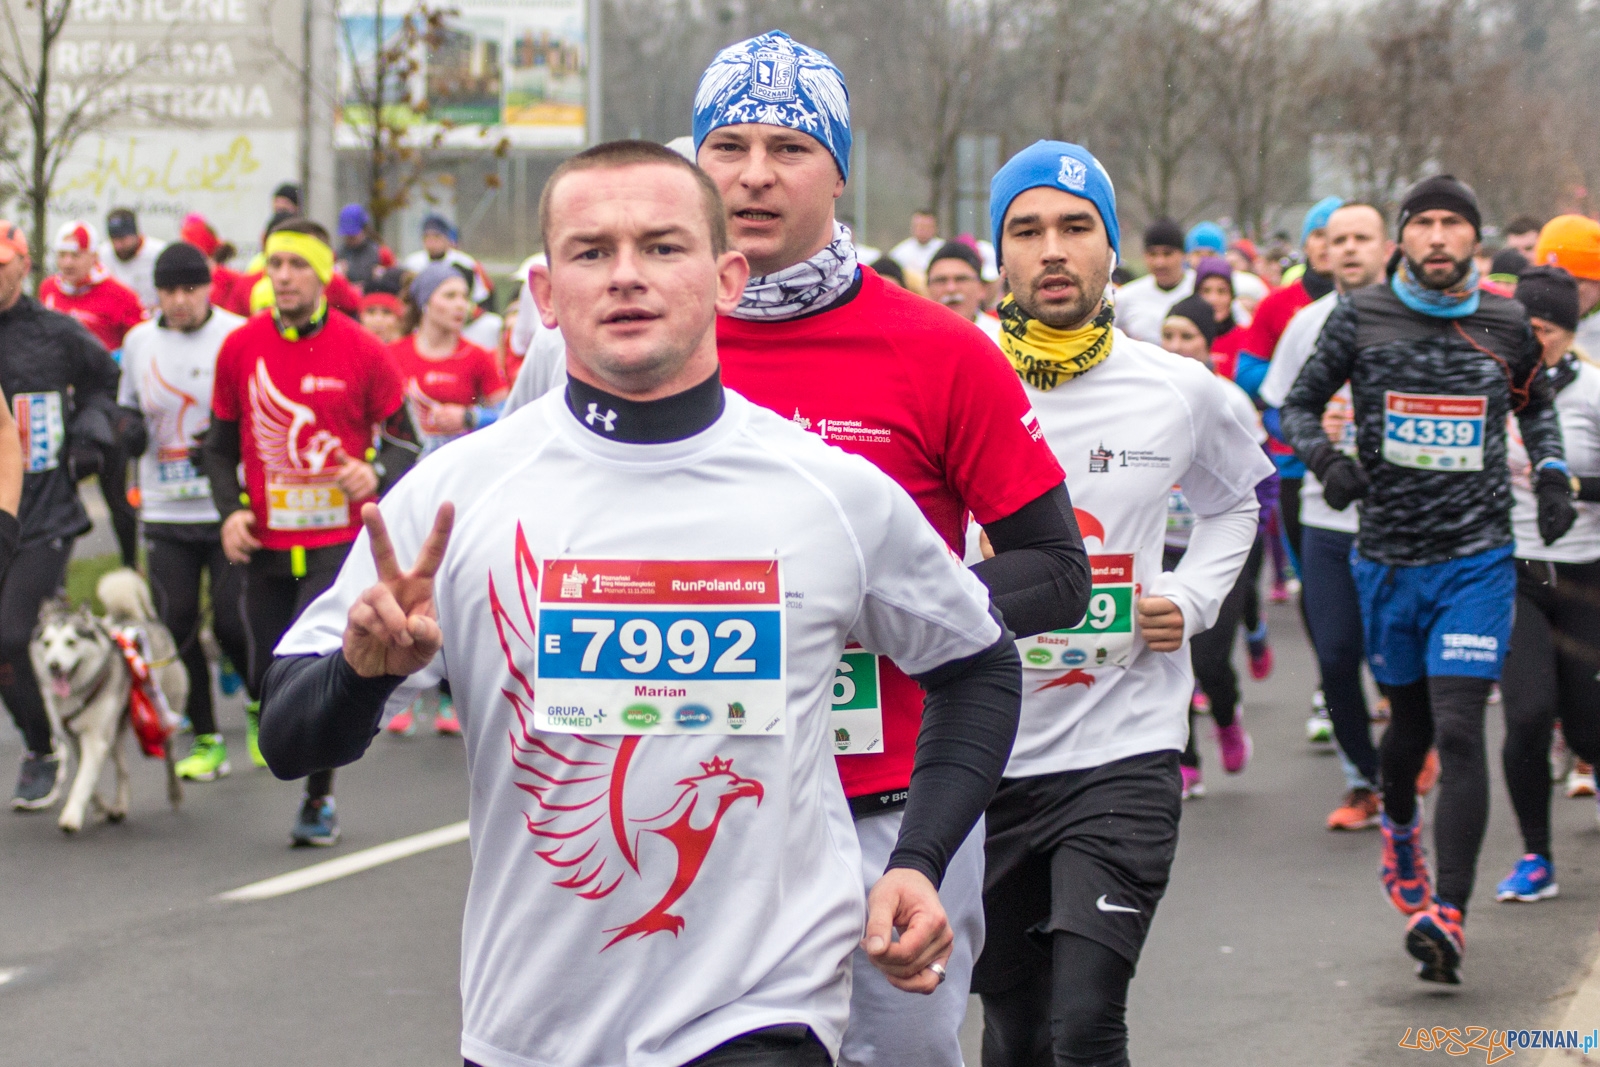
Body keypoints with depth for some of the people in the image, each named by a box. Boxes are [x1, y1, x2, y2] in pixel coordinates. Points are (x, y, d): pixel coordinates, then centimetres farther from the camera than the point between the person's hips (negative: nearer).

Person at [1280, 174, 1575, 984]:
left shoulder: (1505, 325, 2)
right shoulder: (1362, 318, -1)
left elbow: (1536, 404, 22)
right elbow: (1300, 404, 7)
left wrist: (1551, 474, 5)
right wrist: (1325, 459, -13)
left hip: (1477, 558, -1)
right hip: (1387, 556, 1)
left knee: (1459, 729, -13)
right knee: (1409, 720, 15)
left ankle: (1447, 915, -17)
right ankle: (1398, 827, 49)